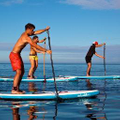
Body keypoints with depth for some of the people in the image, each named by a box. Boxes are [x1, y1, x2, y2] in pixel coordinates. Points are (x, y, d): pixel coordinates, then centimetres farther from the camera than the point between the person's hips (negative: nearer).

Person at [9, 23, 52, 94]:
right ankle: (14, 89, -18)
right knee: (19, 72, -17)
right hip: (14, 55, -10)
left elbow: (37, 32, 20)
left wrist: (45, 29, 23)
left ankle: (17, 88, 12)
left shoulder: (25, 34, 11)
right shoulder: (27, 38, -18)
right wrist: (46, 51, -19)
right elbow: (36, 46, -21)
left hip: (17, 55, 10)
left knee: (22, 71, 10)